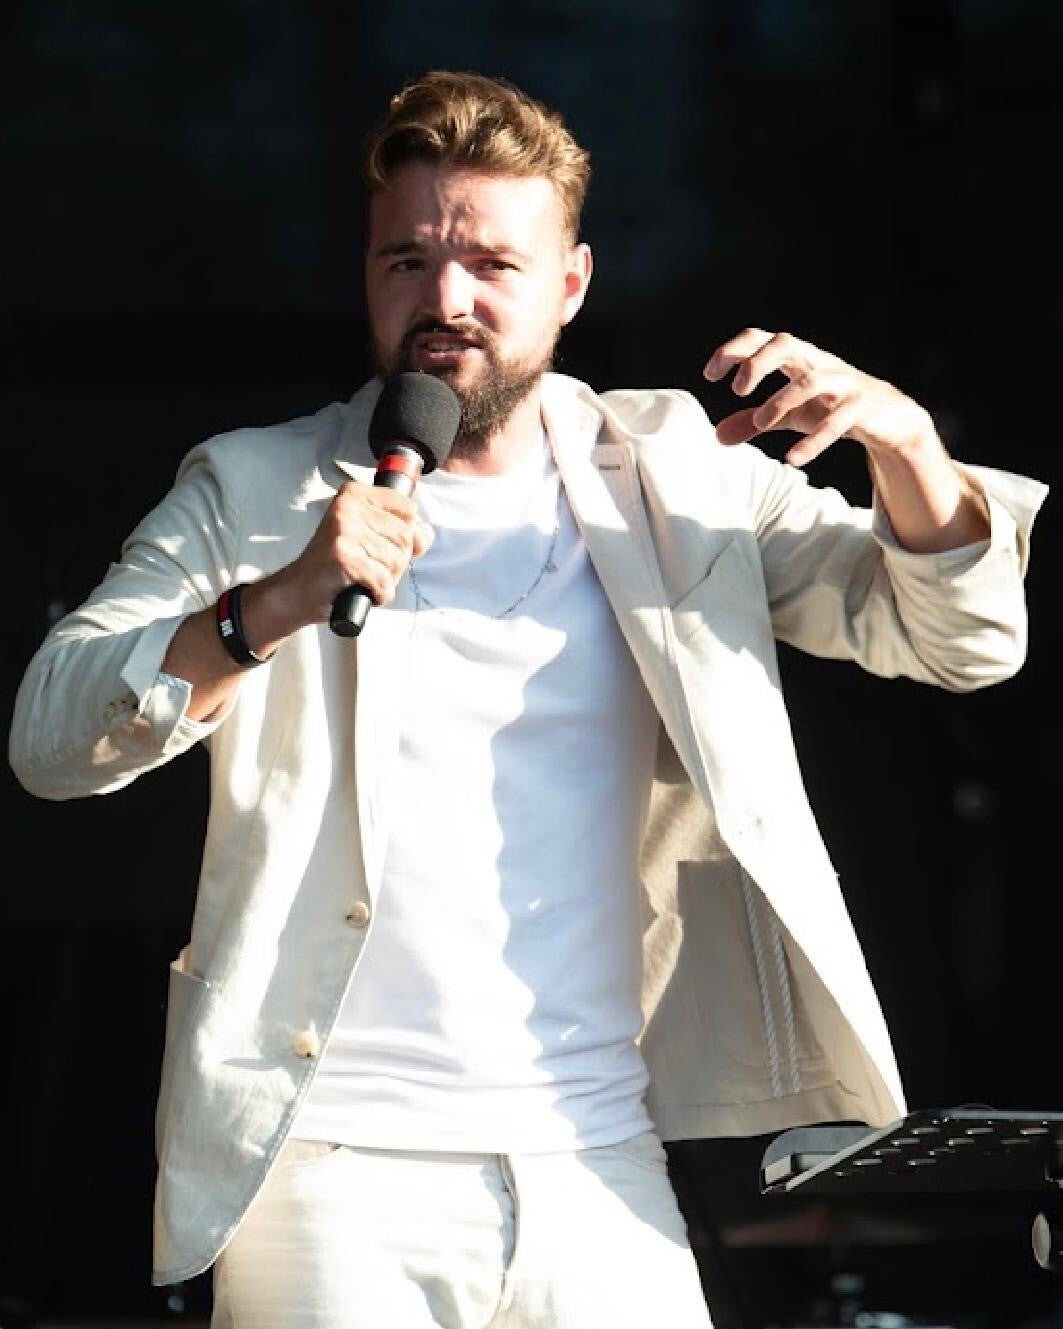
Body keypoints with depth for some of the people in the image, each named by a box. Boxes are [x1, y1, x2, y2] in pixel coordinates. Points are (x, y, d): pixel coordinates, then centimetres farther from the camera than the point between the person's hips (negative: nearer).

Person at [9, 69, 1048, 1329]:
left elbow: (963, 638, 9)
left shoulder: (676, 476, 11)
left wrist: (900, 437, -10)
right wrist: (276, 606, -22)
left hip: (599, 1169, 2)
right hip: (333, 1167, -2)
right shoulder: (250, 493, 5)